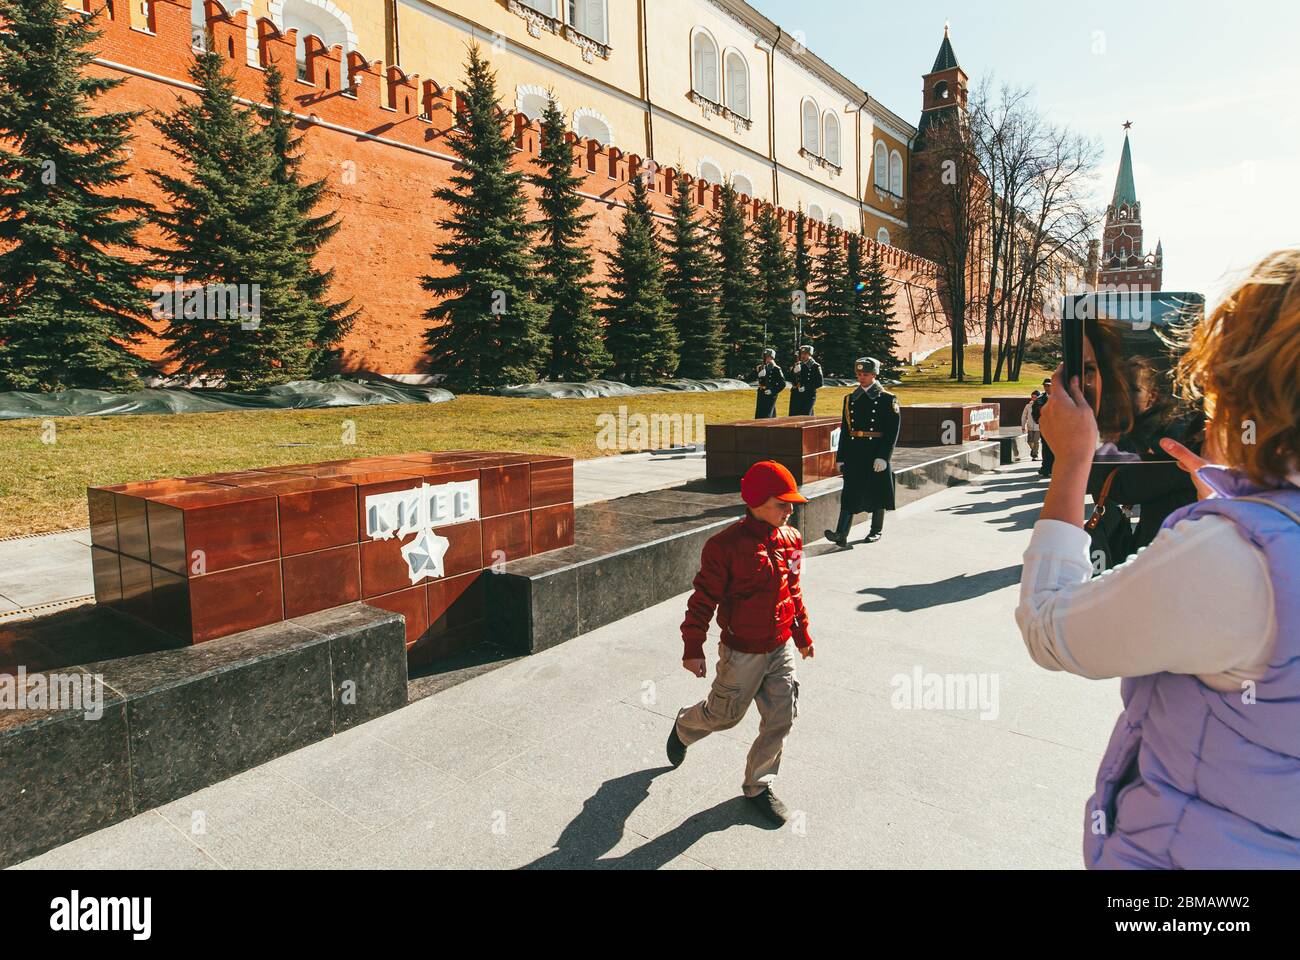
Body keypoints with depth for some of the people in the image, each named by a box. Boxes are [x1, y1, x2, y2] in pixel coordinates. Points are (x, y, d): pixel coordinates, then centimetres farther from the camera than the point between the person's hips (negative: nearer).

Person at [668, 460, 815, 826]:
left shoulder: (791, 539, 0)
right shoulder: (726, 545, -20)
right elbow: (704, 598, -15)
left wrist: (802, 634, 20)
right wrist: (692, 648, -13)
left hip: (781, 649, 6)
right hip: (742, 653, -5)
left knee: (780, 720, 8)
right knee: (724, 714, 12)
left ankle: (758, 786, 28)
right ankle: (684, 727, 45)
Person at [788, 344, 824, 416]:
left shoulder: (816, 366, -2)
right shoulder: (798, 365, 13)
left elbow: (820, 382, -7)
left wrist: (806, 388, -15)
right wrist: (794, 372, -10)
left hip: (808, 396, -5)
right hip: (796, 396, 5)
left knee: (805, 417, -6)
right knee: (793, 417, 3)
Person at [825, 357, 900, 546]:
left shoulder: (888, 399, -2)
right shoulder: (850, 399, 10)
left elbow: (893, 431, -7)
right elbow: (844, 430, 12)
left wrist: (883, 456, -15)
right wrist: (841, 457, 8)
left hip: (876, 452, -3)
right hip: (853, 454, 3)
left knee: (877, 493, 8)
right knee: (850, 492, -3)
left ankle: (876, 531, 23)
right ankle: (841, 534, -9)